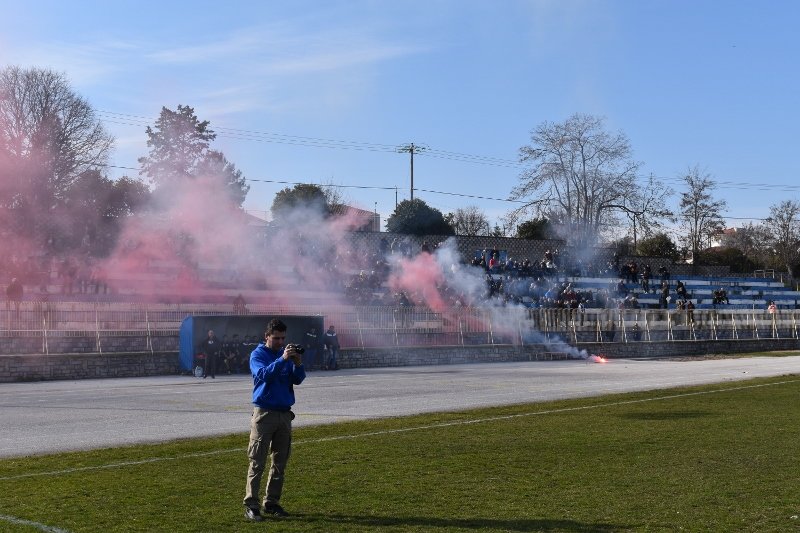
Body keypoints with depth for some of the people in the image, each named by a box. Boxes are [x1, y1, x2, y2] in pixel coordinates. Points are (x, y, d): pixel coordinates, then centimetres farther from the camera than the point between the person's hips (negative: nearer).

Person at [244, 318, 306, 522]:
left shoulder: (286, 353, 11)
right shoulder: (258, 354, -1)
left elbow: (297, 380, 3)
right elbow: (263, 374, -20)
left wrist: (298, 365, -16)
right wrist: (283, 359, -27)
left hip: (284, 413, 5)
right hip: (264, 412, -5)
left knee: (280, 463, 8)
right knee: (257, 462, -6)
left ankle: (272, 503, 16)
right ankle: (251, 505, -5)